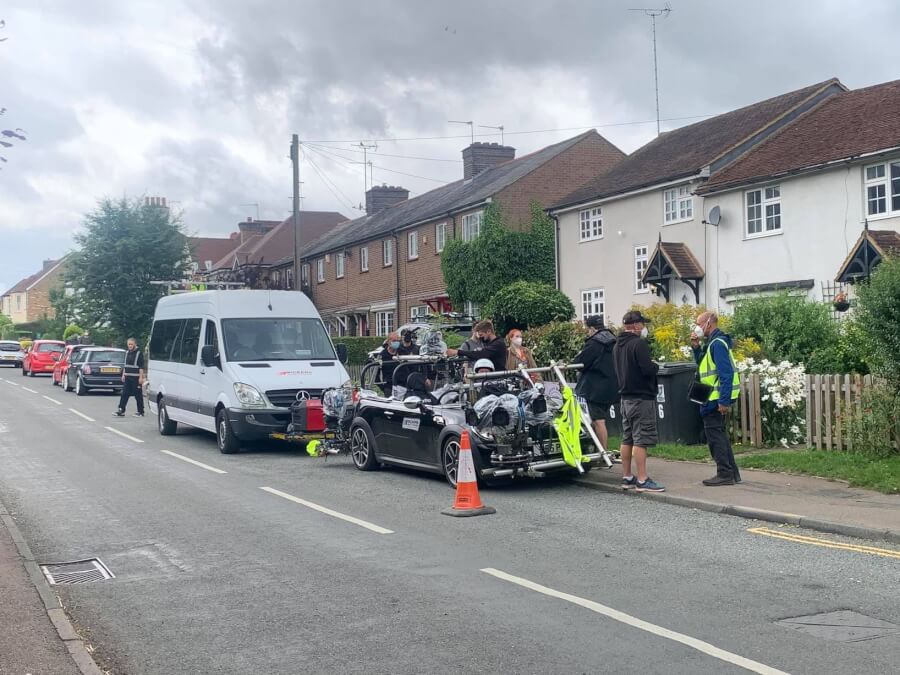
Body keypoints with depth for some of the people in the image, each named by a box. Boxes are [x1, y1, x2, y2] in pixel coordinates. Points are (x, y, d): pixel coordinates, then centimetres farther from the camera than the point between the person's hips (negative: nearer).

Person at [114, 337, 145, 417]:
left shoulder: (139, 353, -6)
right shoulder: (127, 353, 15)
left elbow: (141, 367, -10)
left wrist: (141, 377, -16)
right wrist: (123, 375, 16)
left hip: (136, 378, -6)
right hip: (127, 378, 7)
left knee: (138, 395, -1)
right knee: (124, 394, 2)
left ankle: (140, 412, 7)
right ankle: (121, 411, 1)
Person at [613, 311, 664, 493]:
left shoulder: (617, 345, 12)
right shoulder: (639, 343, -16)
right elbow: (648, 369, -23)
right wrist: (655, 366, -2)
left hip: (626, 396, 9)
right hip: (641, 397, -9)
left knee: (627, 439, 13)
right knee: (641, 440, -8)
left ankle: (627, 477, 19)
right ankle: (642, 481, -7)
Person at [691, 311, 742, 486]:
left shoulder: (717, 343, -17)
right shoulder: (713, 342, 13)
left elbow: (726, 373, -23)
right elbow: (703, 364, 21)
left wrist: (724, 401, -25)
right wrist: (696, 348, 8)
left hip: (716, 399, -10)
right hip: (714, 398, 10)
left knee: (714, 434, -4)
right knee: (719, 434, 15)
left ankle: (725, 474, 0)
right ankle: (731, 472, 21)